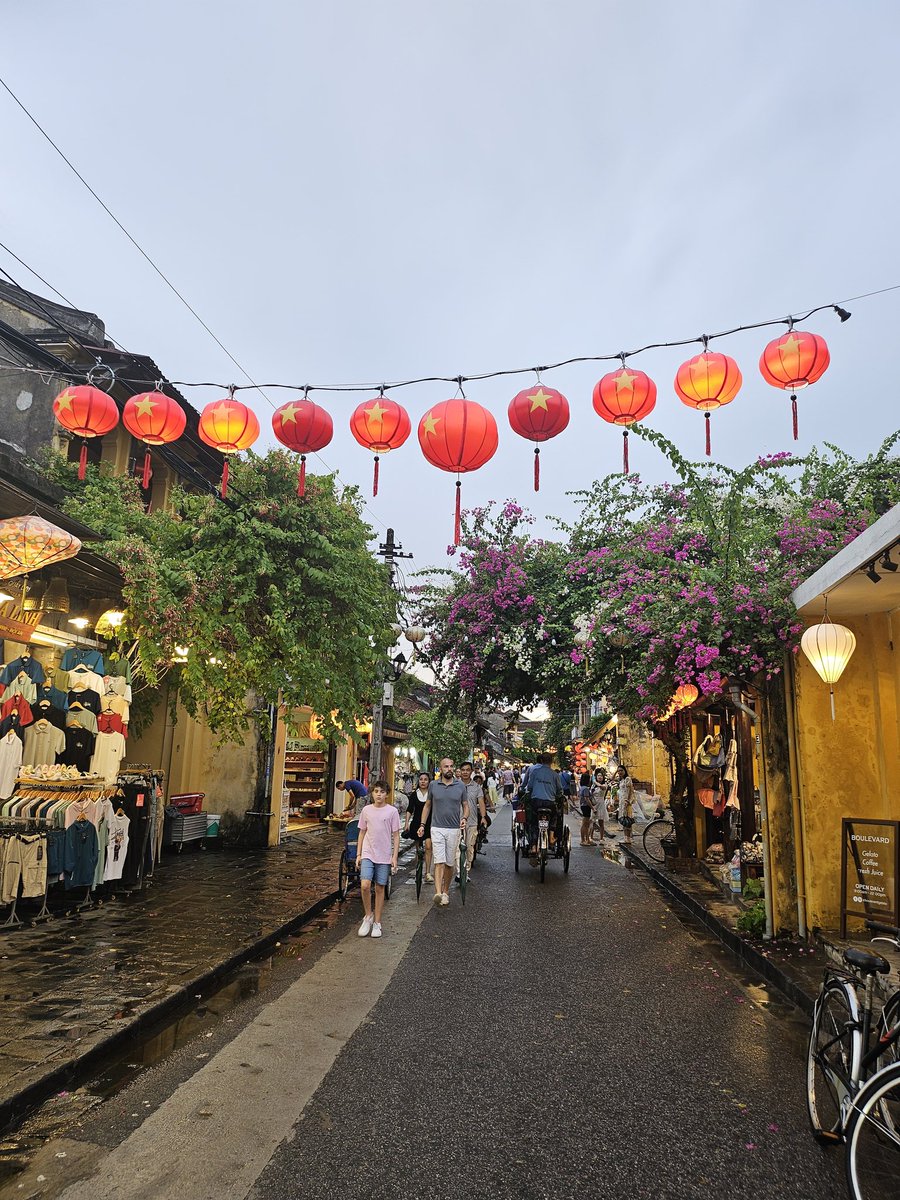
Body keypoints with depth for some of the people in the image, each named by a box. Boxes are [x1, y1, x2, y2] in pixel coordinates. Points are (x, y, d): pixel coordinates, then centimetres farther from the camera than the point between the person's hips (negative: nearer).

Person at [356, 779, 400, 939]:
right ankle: (368, 916, 9)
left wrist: (395, 856, -5)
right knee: (365, 885, -13)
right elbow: (362, 833, 10)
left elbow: (396, 836, -1)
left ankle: (377, 923, 18)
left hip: (384, 856, -1)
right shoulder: (366, 810, 3)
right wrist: (358, 854, 8)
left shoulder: (392, 811, -3)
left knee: (380, 888, 6)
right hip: (368, 854, 1)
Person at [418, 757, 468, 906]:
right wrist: (422, 824, 4)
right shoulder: (433, 785, 3)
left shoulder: (461, 786, 4)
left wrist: (464, 818, -10)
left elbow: (465, 805, 10)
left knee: (450, 863, 9)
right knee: (439, 861, -13)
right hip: (437, 828, -1)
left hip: (454, 829, 1)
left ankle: (446, 891, 24)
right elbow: (427, 805, 12)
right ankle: (438, 892, -20)